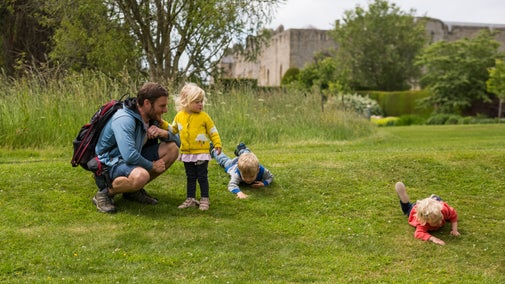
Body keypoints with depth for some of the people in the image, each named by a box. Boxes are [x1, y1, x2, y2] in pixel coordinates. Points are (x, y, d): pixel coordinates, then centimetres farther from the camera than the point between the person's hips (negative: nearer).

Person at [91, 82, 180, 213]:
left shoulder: (151, 119, 3)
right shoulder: (124, 119, -25)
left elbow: (176, 140, 8)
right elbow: (130, 156, -35)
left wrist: (163, 133, -15)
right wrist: (152, 166, -18)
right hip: (110, 163, -9)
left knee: (172, 149, -2)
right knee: (141, 175, -41)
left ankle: (135, 190, 5)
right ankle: (105, 192, -10)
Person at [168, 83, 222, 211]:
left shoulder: (204, 116, -7)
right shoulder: (179, 116, 2)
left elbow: (213, 131, -1)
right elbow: (173, 129, 16)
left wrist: (217, 144, -8)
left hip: (201, 152, -3)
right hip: (187, 153, 3)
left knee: (202, 177, 3)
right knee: (190, 177, 13)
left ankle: (204, 199, 12)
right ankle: (190, 199, 21)